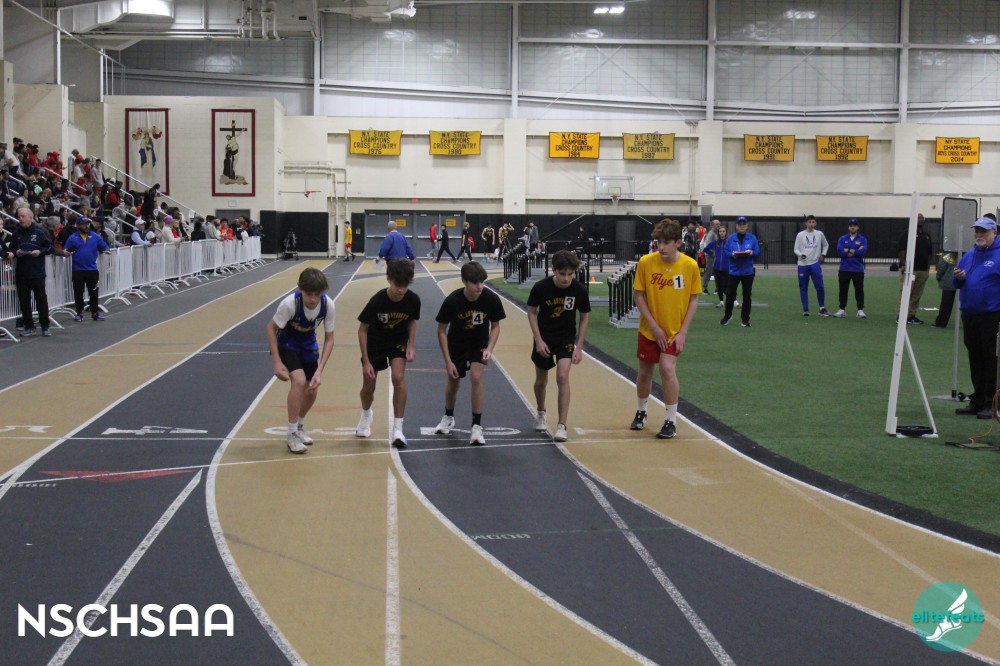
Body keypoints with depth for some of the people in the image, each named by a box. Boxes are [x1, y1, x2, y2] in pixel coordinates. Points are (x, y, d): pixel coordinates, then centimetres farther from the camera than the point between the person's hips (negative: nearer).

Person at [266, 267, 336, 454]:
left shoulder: (328, 304, -26)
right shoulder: (290, 303, -35)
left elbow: (329, 338, -15)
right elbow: (271, 328, -21)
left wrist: (320, 370, -23)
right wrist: (277, 362, -26)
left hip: (308, 345, 4)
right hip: (285, 343, -4)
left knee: (312, 389, 7)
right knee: (299, 381, -24)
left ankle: (299, 426, 37)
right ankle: (291, 434, -10)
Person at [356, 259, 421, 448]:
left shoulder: (413, 300, -24)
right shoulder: (377, 301, -30)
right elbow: (362, 329, -18)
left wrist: (411, 345, -13)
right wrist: (366, 362, -18)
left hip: (398, 341, 1)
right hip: (375, 343, -1)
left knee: (398, 378, -22)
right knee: (368, 387, 9)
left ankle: (398, 429, -13)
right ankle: (366, 415, 44)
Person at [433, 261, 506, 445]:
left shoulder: (492, 299, -26)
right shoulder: (452, 301, -28)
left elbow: (495, 326, -8)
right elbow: (442, 330, -15)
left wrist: (489, 349, -24)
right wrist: (448, 361, -17)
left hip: (479, 343, 0)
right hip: (456, 345, 1)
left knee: (477, 376, -22)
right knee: (453, 381, 14)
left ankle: (477, 426, -13)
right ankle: (448, 417, 44)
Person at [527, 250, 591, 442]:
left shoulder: (580, 290, -17)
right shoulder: (541, 287, -20)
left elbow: (585, 317, -3)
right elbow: (532, 312, -5)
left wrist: (579, 347, -6)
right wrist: (538, 340, -11)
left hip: (567, 338, -1)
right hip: (544, 339, 1)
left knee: (562, 377, -17)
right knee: (541, 380, 14)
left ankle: (561, 426, -14)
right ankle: (540, 413, 43)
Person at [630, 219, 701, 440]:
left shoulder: (690, 265, -13)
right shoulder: (646, 262, -14)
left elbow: (693, 300, -5)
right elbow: (639, 296, -7)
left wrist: (683, 332, -10)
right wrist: (654, 326, -12)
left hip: (675, 331, -1)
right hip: (649, 329, 1)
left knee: (668, 368, -17)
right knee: (645, 371, 12)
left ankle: (671, 421, -3)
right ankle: (641, 411, 39)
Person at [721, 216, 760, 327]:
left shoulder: (752, 238, 1)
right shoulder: (731, 238, 1)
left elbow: (758, 252, 0)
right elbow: (725, 251, 0)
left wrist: (752, 253, -21)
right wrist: (732, 254, -19)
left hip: (748, 272, 0)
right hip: (734, 271, 0)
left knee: (747, 295, 4)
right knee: (730, 294, 3)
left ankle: (745, 318, 15)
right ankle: (728, 315, 24)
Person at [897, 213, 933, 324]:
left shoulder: (927, 236, 17)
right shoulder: (907, 234, 0)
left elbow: (930, 253, 20)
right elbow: (902, 250, -6)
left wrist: (928, 268, 13)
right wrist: (903, 265, -15)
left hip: (923, 270, 6)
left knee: (917, 295, 5)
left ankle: (912, 315, 10)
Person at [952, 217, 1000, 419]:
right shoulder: (969, 256, 15)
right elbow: (957, 283, 19)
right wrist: (958, 278, -2)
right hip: (969, 315, 7)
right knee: (975, 359, 13)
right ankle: (978, 401, 21)